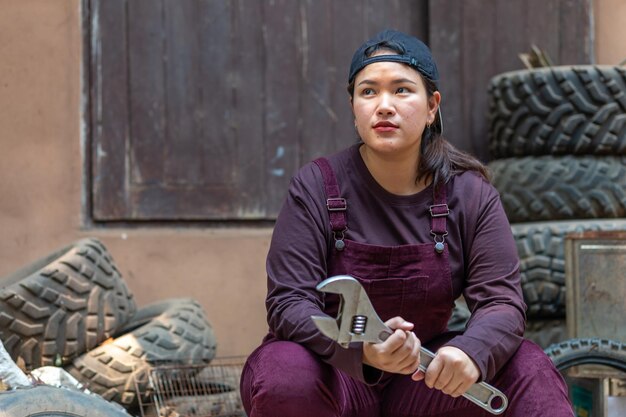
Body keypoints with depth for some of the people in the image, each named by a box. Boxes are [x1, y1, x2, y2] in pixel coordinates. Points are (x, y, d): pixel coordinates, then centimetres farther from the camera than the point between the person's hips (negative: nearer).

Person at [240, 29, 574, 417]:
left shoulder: (469, 192, -3)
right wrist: (361, 350, -37)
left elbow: (502, 300, -10)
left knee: (528, 366, -21)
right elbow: (289, 302, -16)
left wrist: (471, 351, -36)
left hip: (422, 378, 2)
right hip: (334, 376, -2)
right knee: (285, 379, -35)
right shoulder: (317, 186, -10)